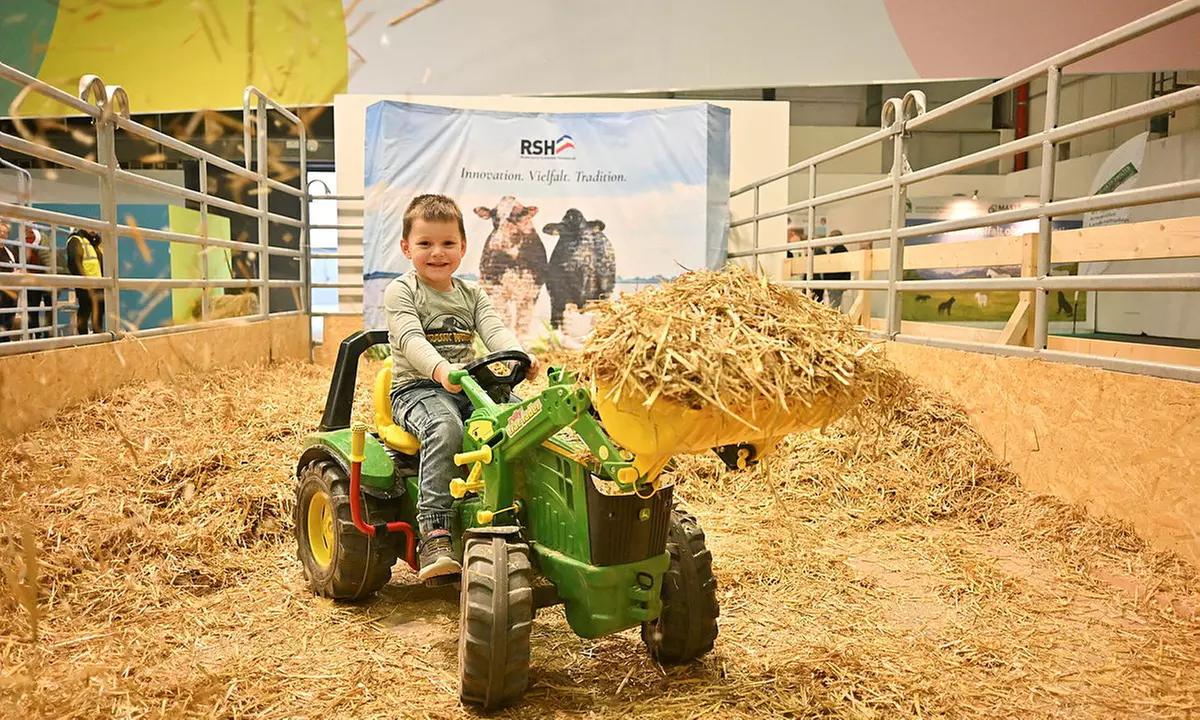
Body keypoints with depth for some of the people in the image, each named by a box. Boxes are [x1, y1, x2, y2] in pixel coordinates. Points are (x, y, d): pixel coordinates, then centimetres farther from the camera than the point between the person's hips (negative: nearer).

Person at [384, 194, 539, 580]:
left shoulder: (471, 294, 17)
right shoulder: (401, 291, 0)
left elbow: (495, 330, -1)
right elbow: (411, 339, -18)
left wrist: (519, 356, -24)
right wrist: (440, 369, -39)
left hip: (468, 386, 5)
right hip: (416, 388, -5)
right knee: (445, 429, -37)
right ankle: (434, 532, -37)